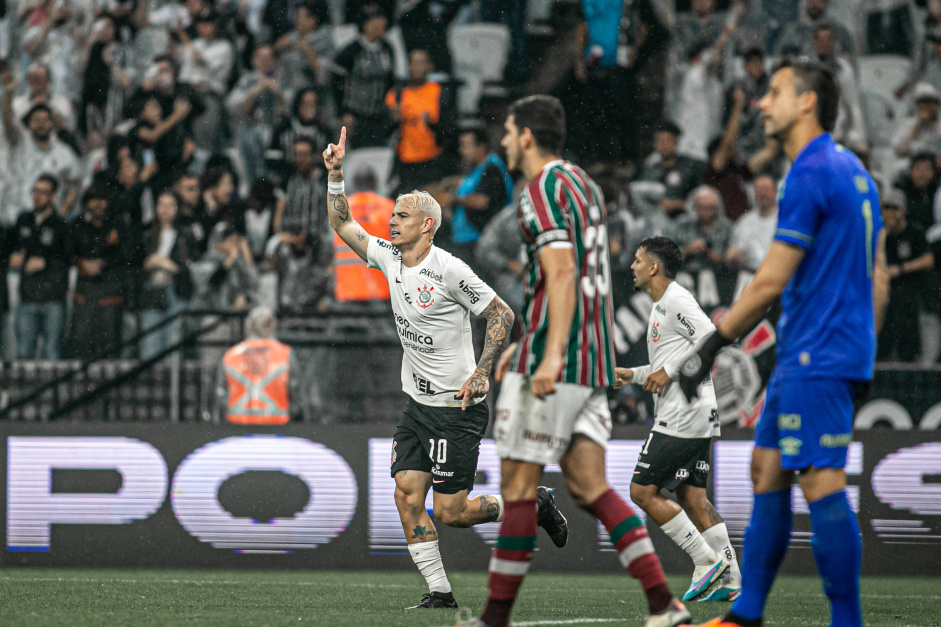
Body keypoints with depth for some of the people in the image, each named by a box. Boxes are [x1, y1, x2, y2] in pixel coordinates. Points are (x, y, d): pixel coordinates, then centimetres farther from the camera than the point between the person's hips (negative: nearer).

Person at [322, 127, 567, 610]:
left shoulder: (449, 270, -15)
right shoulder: (389, 259, 6)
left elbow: (502, 314, -12)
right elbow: (343, 225, 15)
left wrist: (481, 373, -19)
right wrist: (335, 175, 2)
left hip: (457, 409, -7)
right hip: (417, 406, 7)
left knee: (450, 512, -6)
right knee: (407, 497, -4)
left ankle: (532, 505, 16)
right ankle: (439, 592, 2)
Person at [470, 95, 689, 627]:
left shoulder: (543, 190, -9)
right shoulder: (584, 184, 21)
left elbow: (562, 274, -20)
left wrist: (550, 355, -28)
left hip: (555, 360, -9)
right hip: (594, 359, 9)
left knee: (518, 483, -3)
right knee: (588, 484, 4)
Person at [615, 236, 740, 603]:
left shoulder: (675, 300, -10)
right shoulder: (662, 305, 22)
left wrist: (667, 372, -18)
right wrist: (632, 376, 23)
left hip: (682, 418, -10)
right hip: (698, 419, 10)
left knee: (642, 491, -7)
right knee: (691, 497, 8)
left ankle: (708, 562, -9)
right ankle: (730, 581, 3)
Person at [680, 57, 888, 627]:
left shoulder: (812, 175, -14)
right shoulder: (852, 170, 16)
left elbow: (771, 281, -16)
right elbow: (877, 275, 18)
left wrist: (713, 345, -10)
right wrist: (864, 355, 22)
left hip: (817, 362, -10)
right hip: (805, 360, 10)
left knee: (822, 486, -9)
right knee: (767, 469, 12)